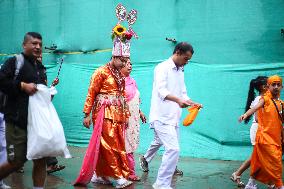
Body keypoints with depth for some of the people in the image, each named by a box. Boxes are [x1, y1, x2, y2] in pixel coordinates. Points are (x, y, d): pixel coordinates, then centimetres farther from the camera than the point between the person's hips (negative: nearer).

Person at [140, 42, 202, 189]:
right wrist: (178, 100, -41)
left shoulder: (180, 72, 15)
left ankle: (145, 159, 54)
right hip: (162, 116, -9)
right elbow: (161, 90, -25)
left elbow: (183, 93, 18)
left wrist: (192, 103, -2)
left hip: (173, 116, 9)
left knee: (158, 142, 27)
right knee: (173, 149, -17)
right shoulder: (163, 68, -11)